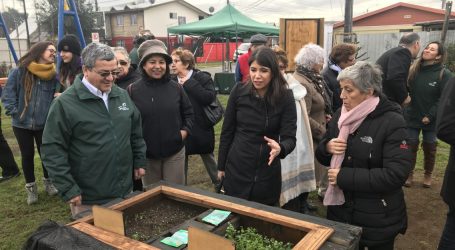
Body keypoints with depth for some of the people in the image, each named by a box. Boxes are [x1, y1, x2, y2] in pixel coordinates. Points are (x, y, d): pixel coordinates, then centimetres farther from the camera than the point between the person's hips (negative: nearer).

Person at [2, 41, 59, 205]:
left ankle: (48, 181, 34)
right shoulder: (19, 72, -8)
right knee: (27, 156, 11)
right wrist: (13, 111, -11)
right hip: (22, 124, 0)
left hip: (44, 124, 1)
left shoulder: (53, 75, -4)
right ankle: (31, 187, 28)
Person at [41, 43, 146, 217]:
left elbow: (136, 133, 15)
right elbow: (53, 150, -13)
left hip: (124, 191, 5)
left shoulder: (122, 95, 4)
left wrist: (139, 161, 13)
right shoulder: (65, 103, -14)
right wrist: (68, 190, -14)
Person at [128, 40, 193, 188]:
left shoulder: (176, 88, -1)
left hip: (175, 152, 1)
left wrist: (185, 130, -5)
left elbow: (189, 113, 9)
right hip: (146, 154, -1)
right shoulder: (133, 90, -7)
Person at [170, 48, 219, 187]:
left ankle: (219, 184, 37)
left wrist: (189, 83, -22)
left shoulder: (202, 77, -10)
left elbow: (210, 97, -26)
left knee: (208, 158, 16)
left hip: (200, 128, -3)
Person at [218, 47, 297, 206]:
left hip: (267, 172, 0)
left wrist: (280, 148, -36)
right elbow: (227, 131, 0)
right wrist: (221, 166, 3)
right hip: (236, 168, 1)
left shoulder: (285, 97, -11)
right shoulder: (239, 91, -8)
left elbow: (290, 138, -13)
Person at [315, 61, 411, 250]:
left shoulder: (392, 122, -17)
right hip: (340, 211, 5)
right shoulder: (340, 116, 1)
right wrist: (327, 147, -14)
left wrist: (344, 177, -23)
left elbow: (396, 174, -24)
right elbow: (322, 157, 10)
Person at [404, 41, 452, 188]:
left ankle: (428, 175, 30)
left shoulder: (444, 74, -11)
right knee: (410, 147, 6)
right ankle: (409, 174, 23)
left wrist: (430, 116, -16)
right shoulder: (413, 69, -1)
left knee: (429, 148, 12)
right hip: (412, 117, 2)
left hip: (431, 120, -2)